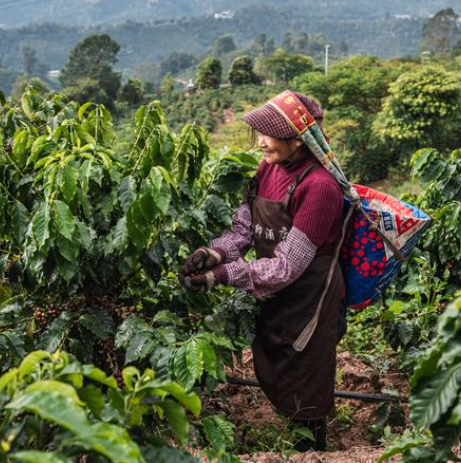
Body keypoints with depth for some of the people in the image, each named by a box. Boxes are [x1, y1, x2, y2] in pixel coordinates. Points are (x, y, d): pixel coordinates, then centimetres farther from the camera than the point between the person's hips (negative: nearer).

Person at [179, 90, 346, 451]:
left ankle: (313, 445, 35)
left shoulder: (319, 187, -26)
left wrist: (222, 276, -28)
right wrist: (212, 254, -21)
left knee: (304, 393, 11)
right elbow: (243, 228, -1)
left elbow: (286, 267, -25)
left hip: (308, 301, -7)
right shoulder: (268, 169, -3)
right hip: (273, 296, 8)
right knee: (271, 378, 23)